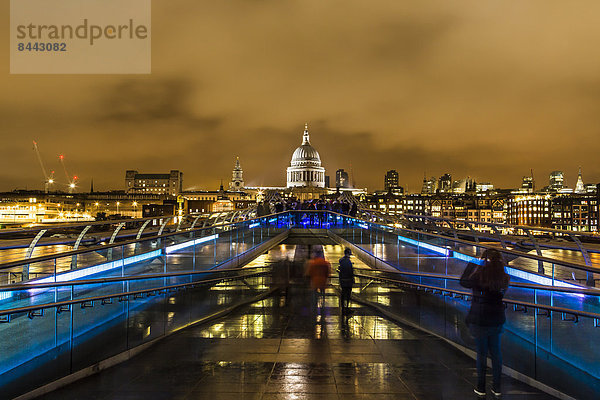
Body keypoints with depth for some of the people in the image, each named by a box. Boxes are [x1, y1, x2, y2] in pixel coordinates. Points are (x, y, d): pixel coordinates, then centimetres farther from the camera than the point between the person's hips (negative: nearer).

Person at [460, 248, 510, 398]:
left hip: (479, 320, -4)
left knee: (481, 353, 8)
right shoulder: (503, 277, -5)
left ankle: (481, 388, 20)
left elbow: (464, 282, -5)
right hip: (496, 320, 4)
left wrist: (471, 265, 3)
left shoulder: (480, 275, -20)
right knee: (496, 352, 16)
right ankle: (497, 387, 26)